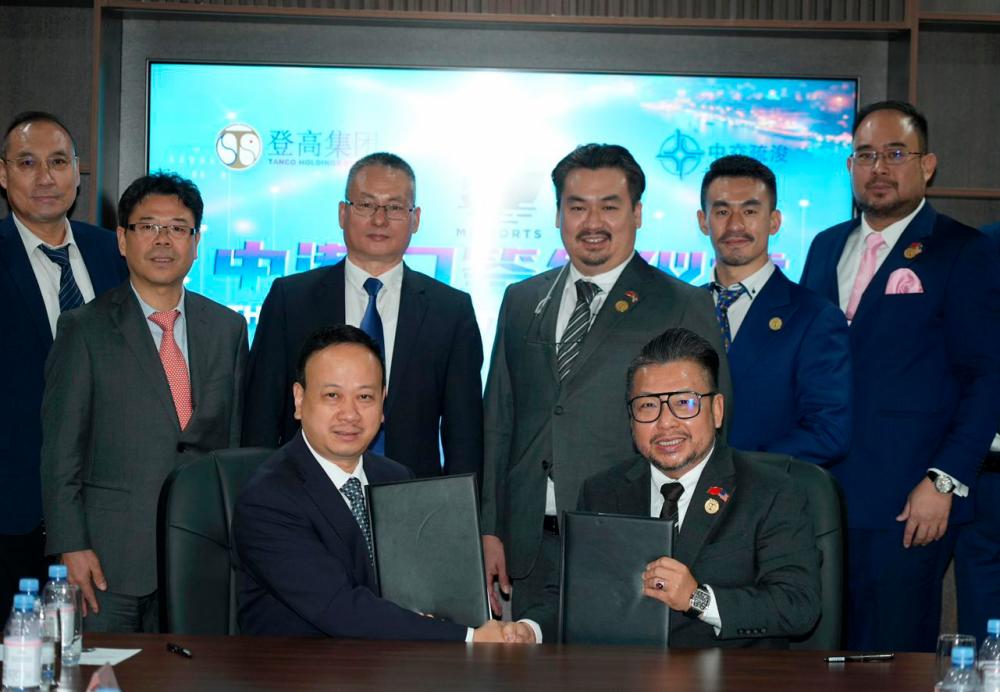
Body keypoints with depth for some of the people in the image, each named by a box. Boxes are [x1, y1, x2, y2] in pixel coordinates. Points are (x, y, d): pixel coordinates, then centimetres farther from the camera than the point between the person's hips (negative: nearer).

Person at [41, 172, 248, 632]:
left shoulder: (228, 328, 10)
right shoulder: (84, 330, 0)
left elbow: (238, 437, 13)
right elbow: (60, 450, -3)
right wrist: (71, 547, -10)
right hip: (111, 559, -3)